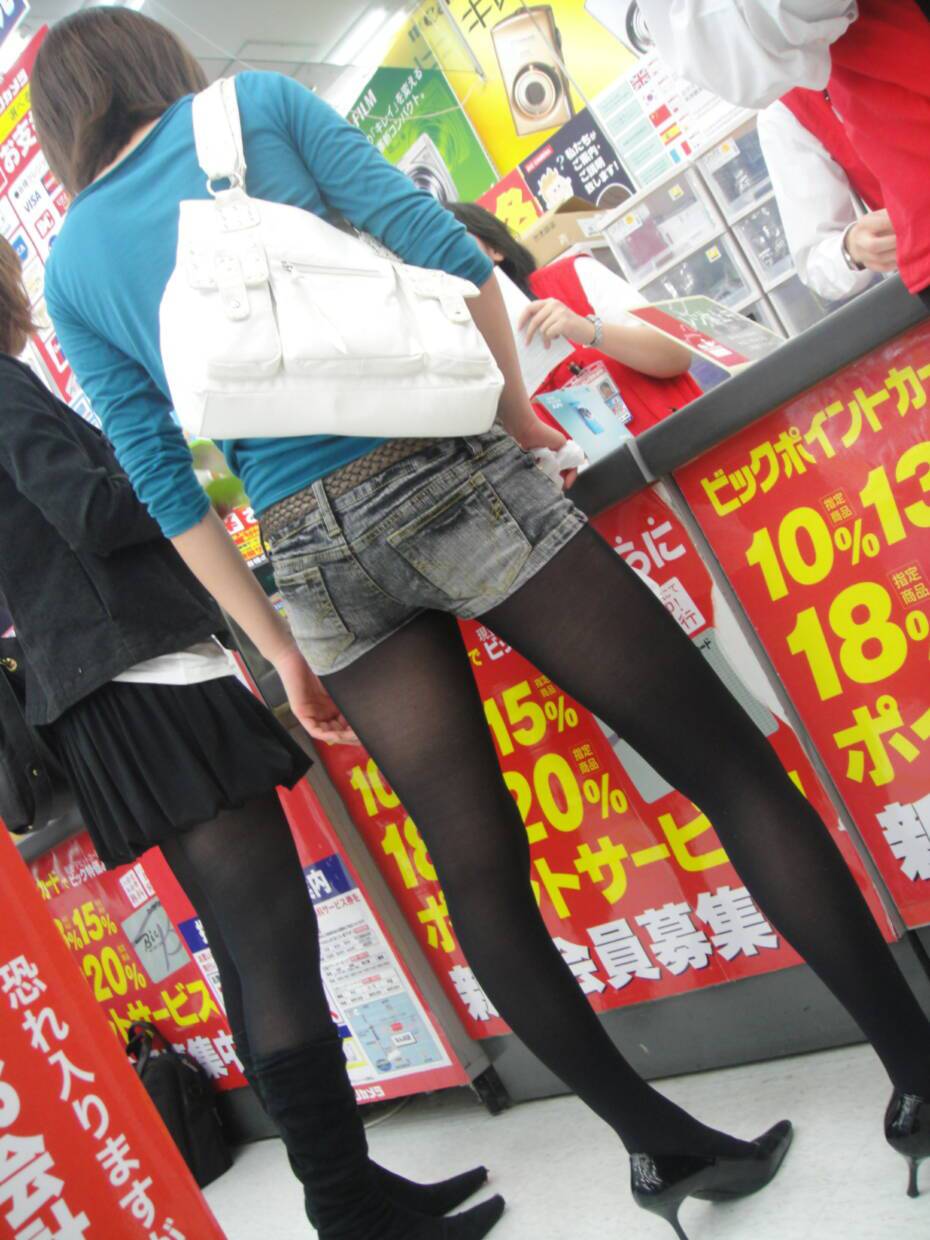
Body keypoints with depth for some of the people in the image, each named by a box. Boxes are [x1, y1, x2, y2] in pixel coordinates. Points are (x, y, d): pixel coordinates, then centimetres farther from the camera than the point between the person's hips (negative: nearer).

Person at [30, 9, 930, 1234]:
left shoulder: (68, 271, 16)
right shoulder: (257, 101, 10)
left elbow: (164, 480, 9)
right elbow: (434, 245, -2)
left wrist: (277, 647, 11)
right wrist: (515, 409, 9)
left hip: (313, 560, 4)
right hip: (439, 471, -3)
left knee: (479, 869, 12)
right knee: (725, 764, 3)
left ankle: (664, 1141, 23)